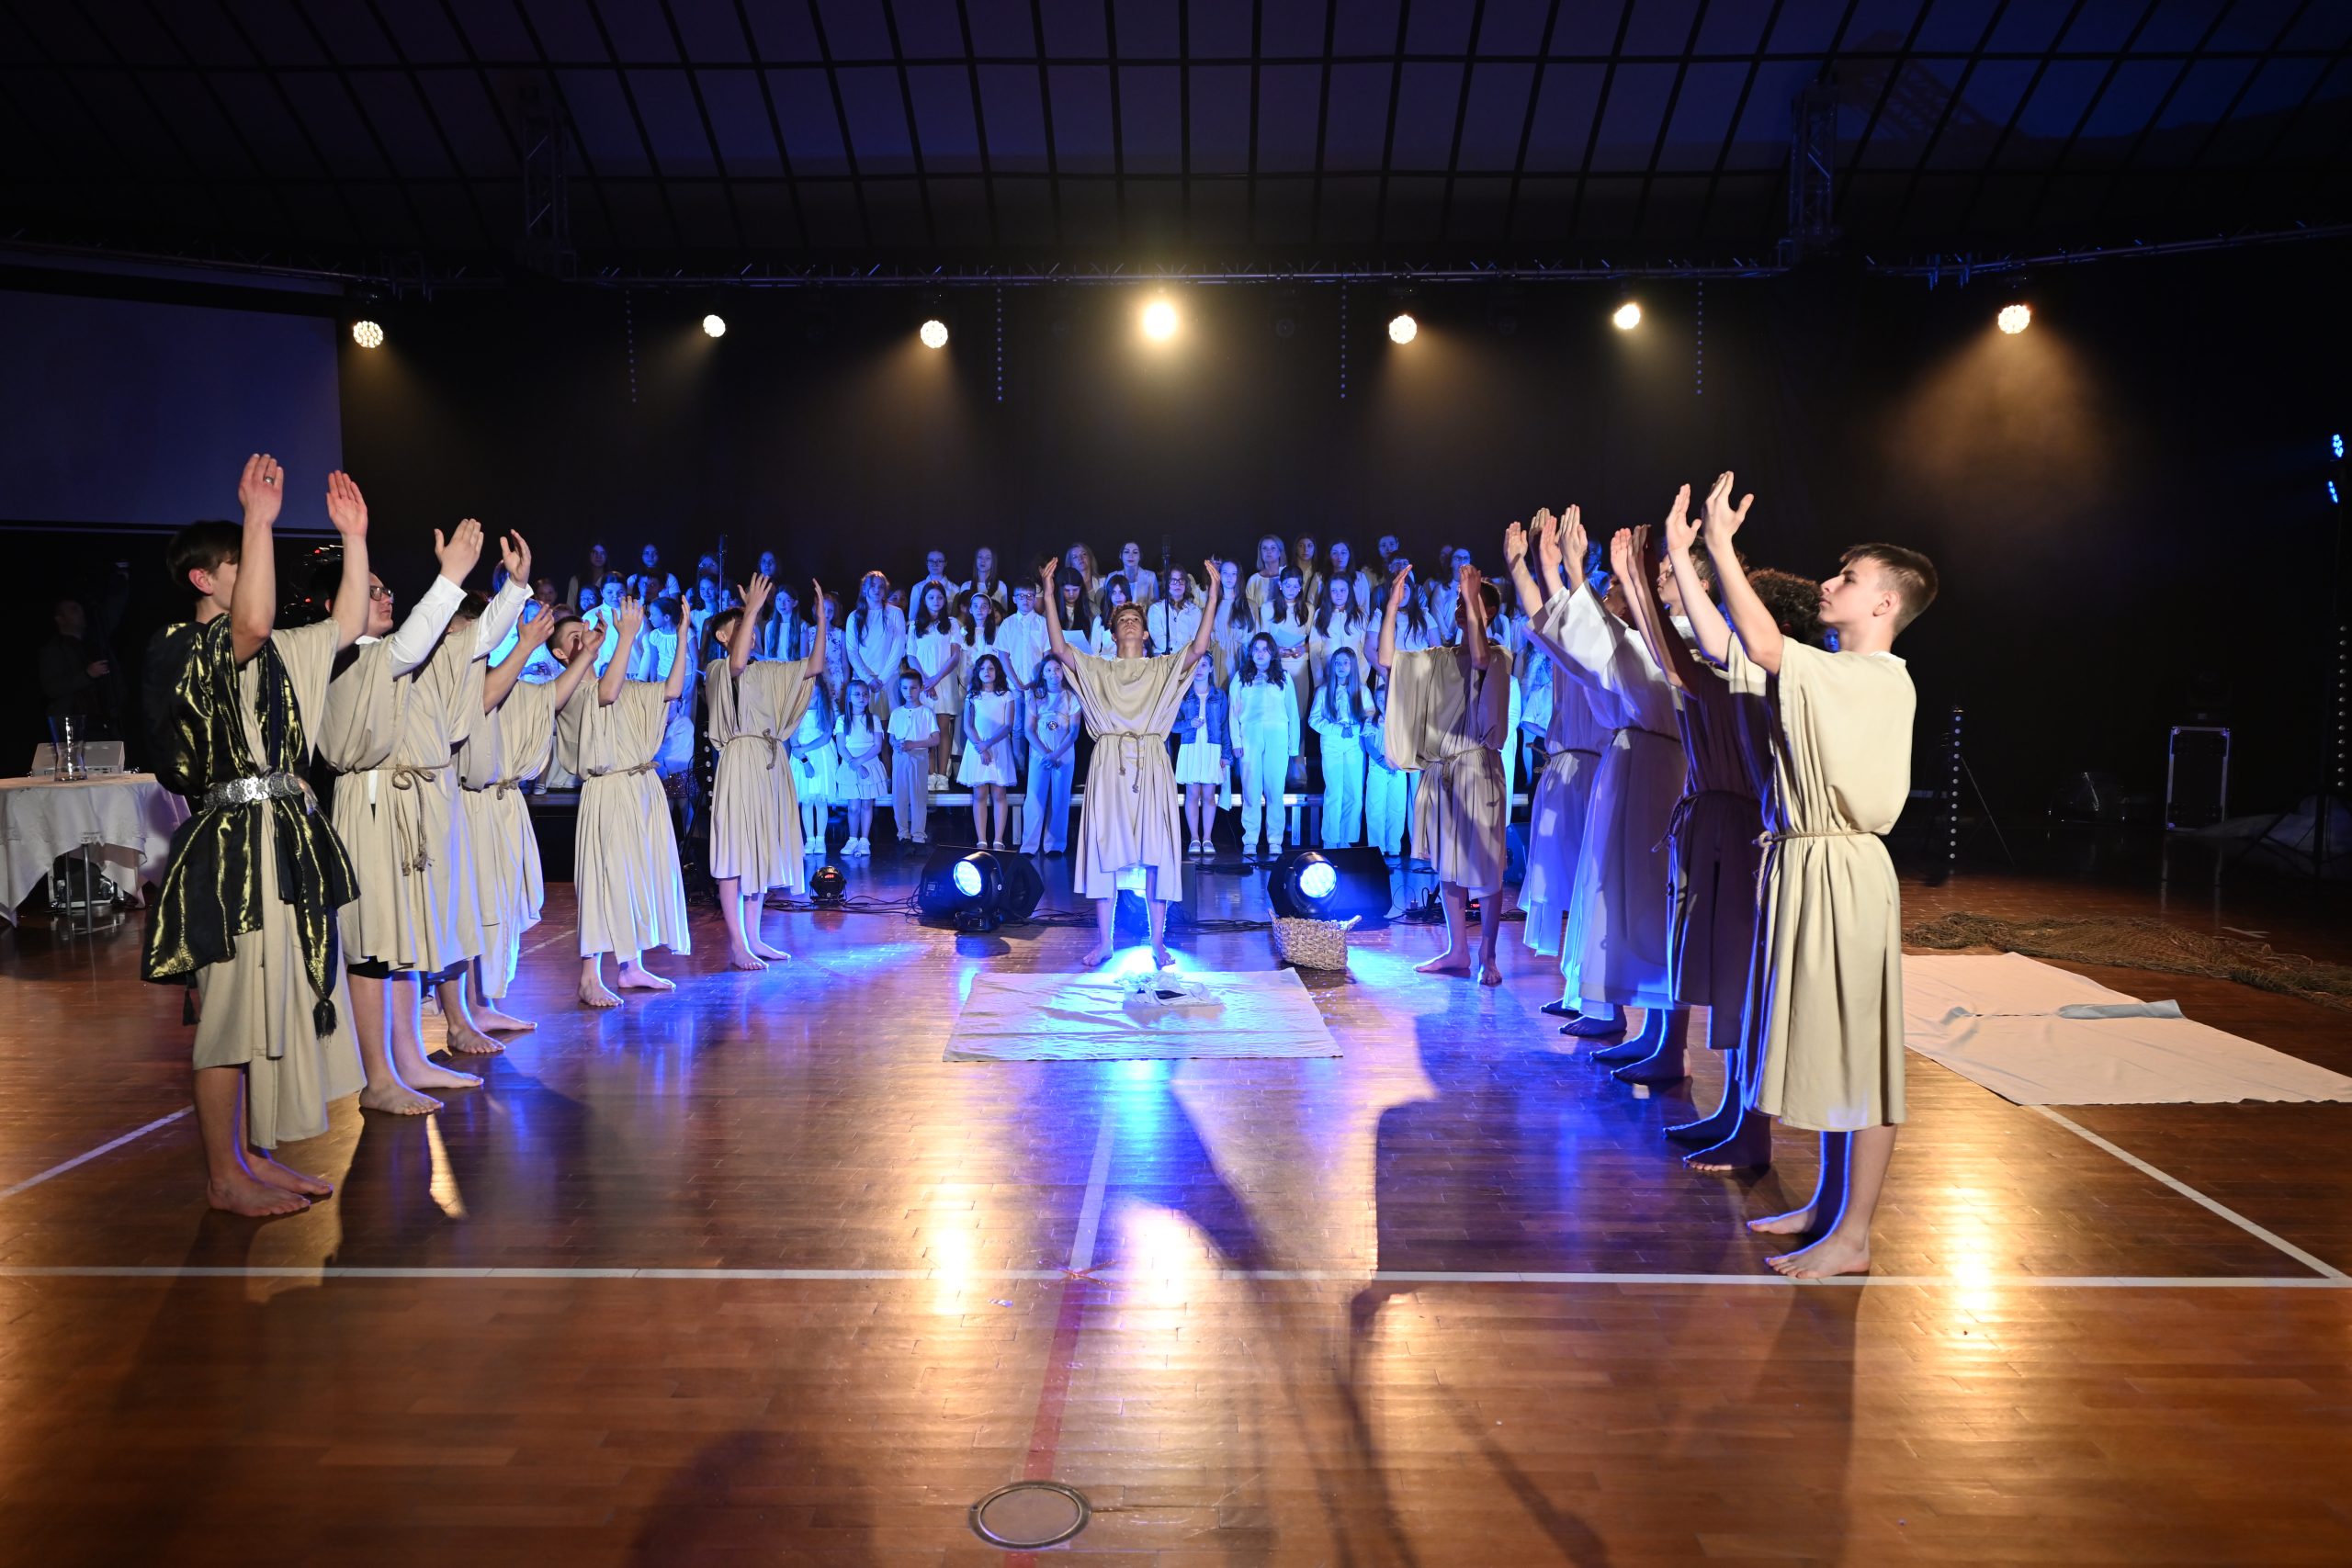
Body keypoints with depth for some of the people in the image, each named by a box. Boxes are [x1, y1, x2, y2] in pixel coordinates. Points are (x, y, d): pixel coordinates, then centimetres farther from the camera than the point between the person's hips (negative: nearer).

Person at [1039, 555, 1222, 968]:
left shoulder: (1163, 668, 12)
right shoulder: (1097, 669, 13)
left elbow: (1199, 647, -3)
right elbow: (1059, 648, 0)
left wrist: (1213, 594, -8)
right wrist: (1049, 594, -5)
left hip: (1150, 764, 0)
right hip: (1109, 763, 0)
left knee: (1157, 851, -1)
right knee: (1105, 849, 2)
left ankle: (1158, 942, 7)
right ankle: (1104, 941, 10)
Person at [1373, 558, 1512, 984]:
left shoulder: (1500, 655, -2)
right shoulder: (1439, 658, 13)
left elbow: (1480, 659, -26)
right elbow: (1386, 659, 4)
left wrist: (1473, 605, -23)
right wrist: (1393, 607, -1)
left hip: (1477, 769, -6)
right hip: (1439, 771, 6)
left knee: (1483, 866, -3)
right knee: (1447, 865, 10)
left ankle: (1487, 956, 6)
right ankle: (1457, 951, 19)